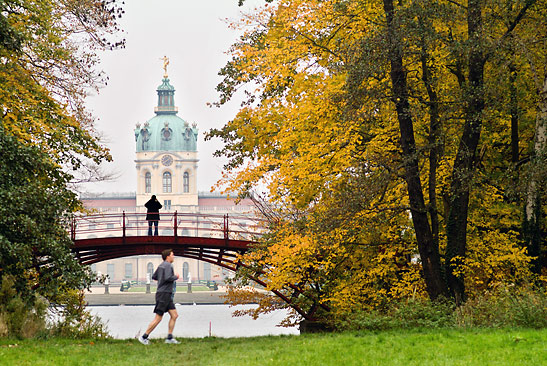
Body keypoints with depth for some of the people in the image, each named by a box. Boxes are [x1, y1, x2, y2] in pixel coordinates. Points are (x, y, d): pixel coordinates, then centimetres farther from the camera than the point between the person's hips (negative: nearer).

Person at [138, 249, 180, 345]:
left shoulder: (161, 265, 15)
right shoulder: (168, 265, -13)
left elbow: (154, 277, 24)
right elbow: (168, 278, -27)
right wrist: (175, 277, -9)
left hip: (167, 295, 10)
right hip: (163, 294, -10)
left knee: (174, 315, 5)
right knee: (158, 318, -7)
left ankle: (169, 338, 3)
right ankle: (144, 337, -1)